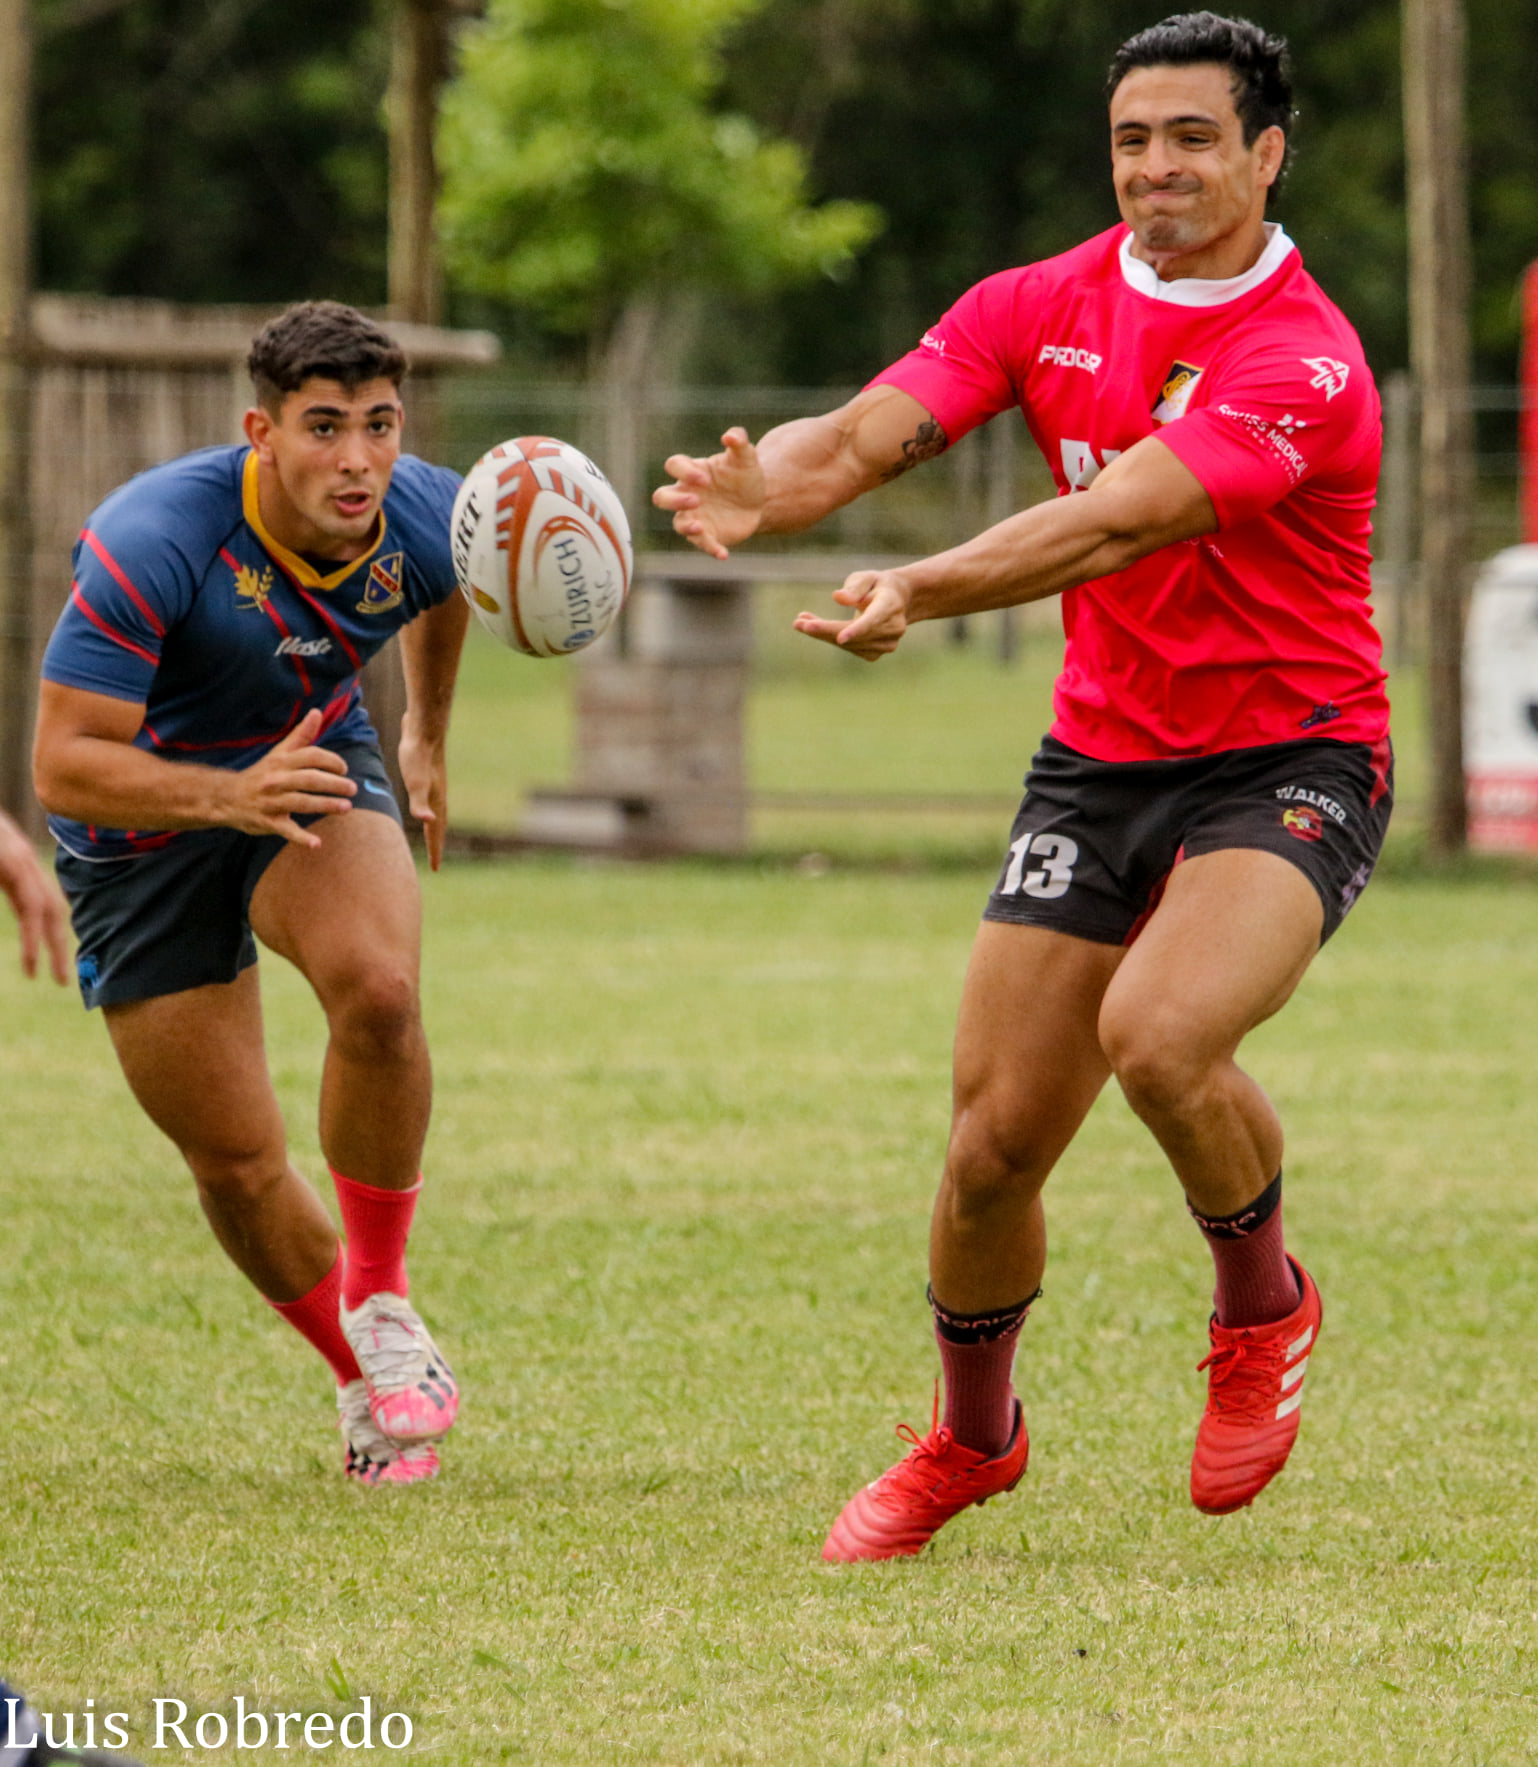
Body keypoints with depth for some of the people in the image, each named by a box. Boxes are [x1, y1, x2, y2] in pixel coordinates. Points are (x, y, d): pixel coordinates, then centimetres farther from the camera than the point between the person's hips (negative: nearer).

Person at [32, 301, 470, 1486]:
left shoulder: (430, 521, -18)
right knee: (236, 1164, 1)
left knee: (378, 991, -31)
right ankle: (365, 1383, 29)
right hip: (145, 824, -2)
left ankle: (382, 1303, -9)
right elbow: (64, 765, -34)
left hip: (315, 768, 2)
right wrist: (231, 797, -49)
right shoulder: (151, 542, -33)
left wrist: (428, 735, 25)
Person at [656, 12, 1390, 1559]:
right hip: (1099, 762, 5)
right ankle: (969, 1441, 28)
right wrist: (764, 489, -34)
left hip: (1289, 764, -5)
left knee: (1157, 1036, -32)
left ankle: (1261, 1306, -1)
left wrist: (925, 593, -46)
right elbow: (866, 433, -10)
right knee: (992, 1139, 0)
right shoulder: (1043, 307, 1)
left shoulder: (1303, 361, -18)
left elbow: (1117, 520, -32)